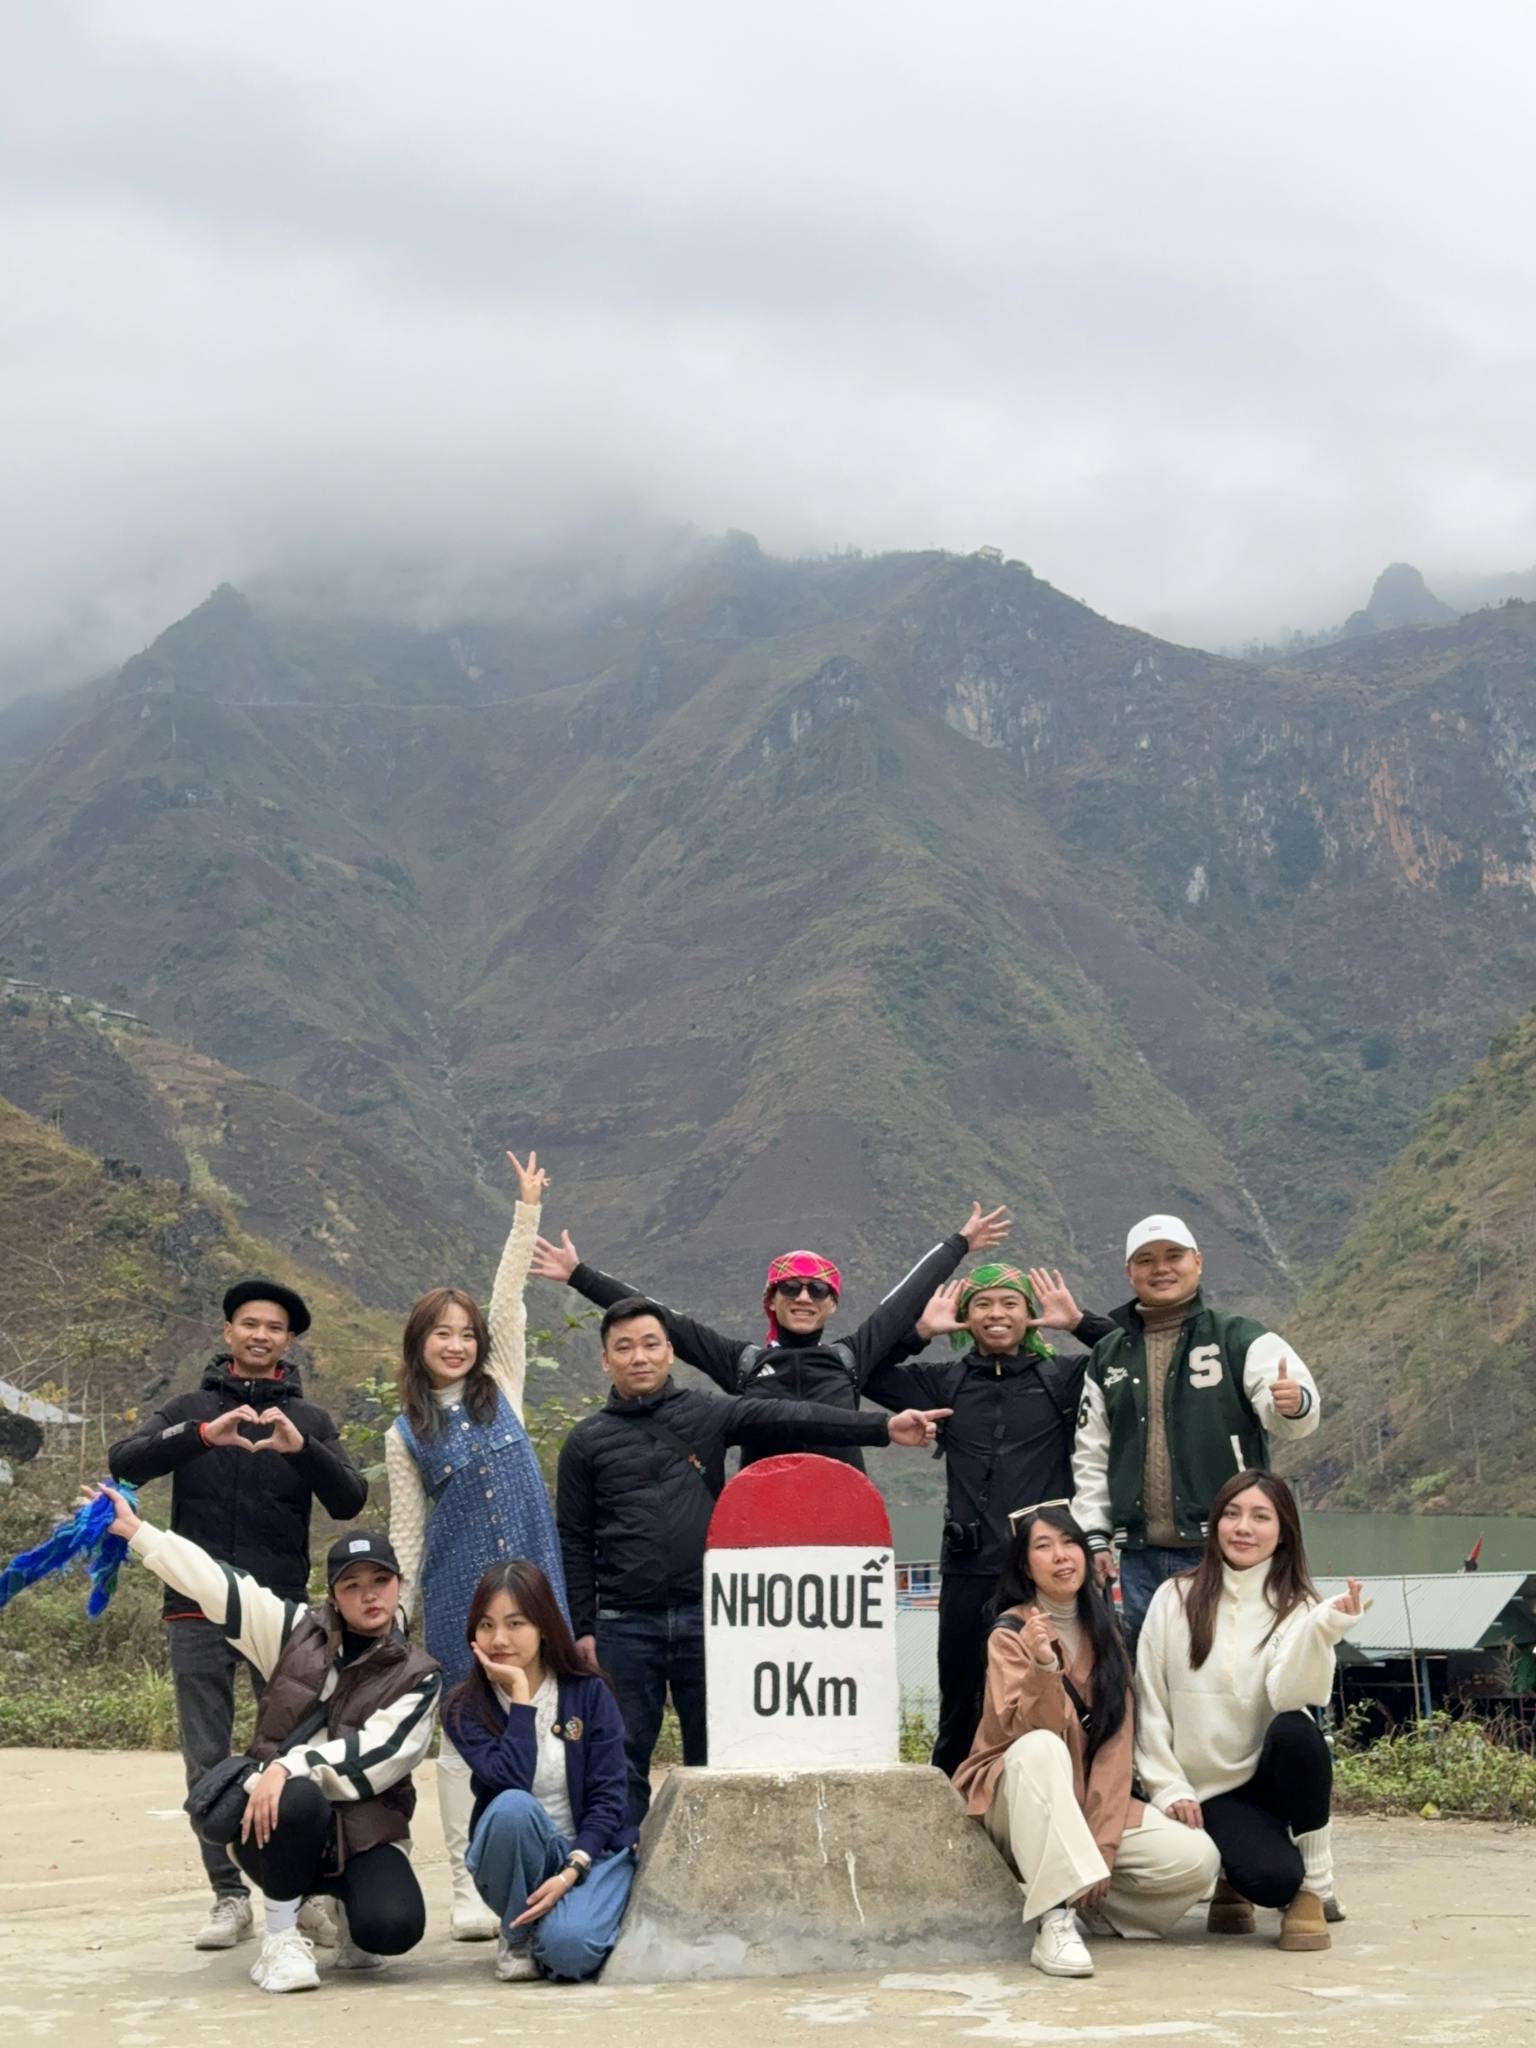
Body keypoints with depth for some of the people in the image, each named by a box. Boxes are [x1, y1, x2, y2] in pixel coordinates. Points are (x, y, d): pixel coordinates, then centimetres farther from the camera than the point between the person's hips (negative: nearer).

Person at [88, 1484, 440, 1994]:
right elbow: (219, 1587, 0)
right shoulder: (299, 1633, 5)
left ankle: (334, 1904, 11)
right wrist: (135, 1531, -6)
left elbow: (376, 1754, -15)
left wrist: (292, 1764, -29)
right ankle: (282, 1938, -14)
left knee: (390, 1928, -29)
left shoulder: (417, 1677, 0)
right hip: (277, 1822, 0)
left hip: (361, 1833, 0)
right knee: (300, 1796, -38)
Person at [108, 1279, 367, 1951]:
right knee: (208, 1762, 1)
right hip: (198, 1614, 1)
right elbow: (123, 1462, -8)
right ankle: (229, 1897, 7)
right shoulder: (190, 1410, 9)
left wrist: (301, 1448, -21)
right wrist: (204, 1435, -24)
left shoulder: (309, 1420, 9)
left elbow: (349, 1502, -3)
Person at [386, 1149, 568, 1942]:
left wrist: (528, 1210, 0)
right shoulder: (405, 1435, 5)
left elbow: (509, 1298, 3)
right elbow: (406, 1533, 7)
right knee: (464, 1740, 2)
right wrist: (397, 1615, 3)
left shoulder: (501, 1390, 8)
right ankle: (468, 1888, 6)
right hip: (458, 1593, -2)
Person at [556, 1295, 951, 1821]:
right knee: (624, 1760, 3)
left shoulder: (707, 1414, 6)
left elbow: (787, 1419, -7)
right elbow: (574, 1543, 7)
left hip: (705, 1616, 1)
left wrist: (884, 1426, -19)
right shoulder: (587, 1442, 7)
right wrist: (582, 1629, 0)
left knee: (712, 1758, 6)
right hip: (625, 1626, 0)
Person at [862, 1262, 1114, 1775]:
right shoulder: (947, 1383, 12)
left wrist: (1079, 1323, -7)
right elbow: (863, 1371, 7)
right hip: (970, 1573, 2)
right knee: (961, 1707, 7)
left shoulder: (1063, 1378, 7)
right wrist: (919, 1332, 1)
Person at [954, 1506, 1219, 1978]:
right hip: (1016, 1805, -4)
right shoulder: (1011, 1633, -9)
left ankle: (1090, 1898, 2)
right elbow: (1030, 1732, -23)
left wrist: (1104, 1844, -13)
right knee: (1041, 1748, -39)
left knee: (1198, 1859, -19)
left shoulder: (1104, 1632, 5)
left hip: (1089, 1802, 4)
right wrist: (1043, 1666, -42)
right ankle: (1053, 1921, -39)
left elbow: (1116, 1742, -2)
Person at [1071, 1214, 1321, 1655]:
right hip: (1140, 1559, 4)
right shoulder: (1108, 1357, 14)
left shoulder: (1242, 1340, 2)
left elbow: (1285, 1418, -13)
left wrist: (1295, 1404, -36)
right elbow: (1090, 1456, 18)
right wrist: (1095, 1536, 10)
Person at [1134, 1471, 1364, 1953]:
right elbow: (1149, 1706, 2)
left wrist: (1322, 1631, -35)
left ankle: (1313, 1885, -14)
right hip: (1208, 1793, -1)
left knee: (1296, 1730, -34)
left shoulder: (1297, 1608, -2)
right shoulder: (1174, 1599, 0)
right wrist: (1169, 1788, -5)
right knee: (1273, 1878, -29)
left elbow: (1289, 1697, -21)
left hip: (1271, 1771, 1)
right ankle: (1233, 1878, 11)